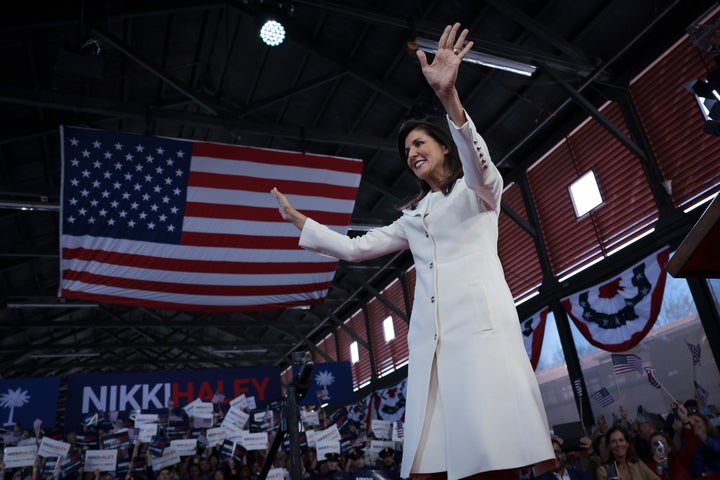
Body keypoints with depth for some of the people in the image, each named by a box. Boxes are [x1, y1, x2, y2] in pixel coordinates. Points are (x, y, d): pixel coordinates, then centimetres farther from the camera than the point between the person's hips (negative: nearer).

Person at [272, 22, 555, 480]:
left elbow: (477, 160, -11)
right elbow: (355, 248, 29)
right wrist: (298, 219, 30)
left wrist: (449, 96, -27)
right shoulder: (413, 217, 28)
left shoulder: (480, 190, 13)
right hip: (431, 336, 5)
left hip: (481, 322, -5)